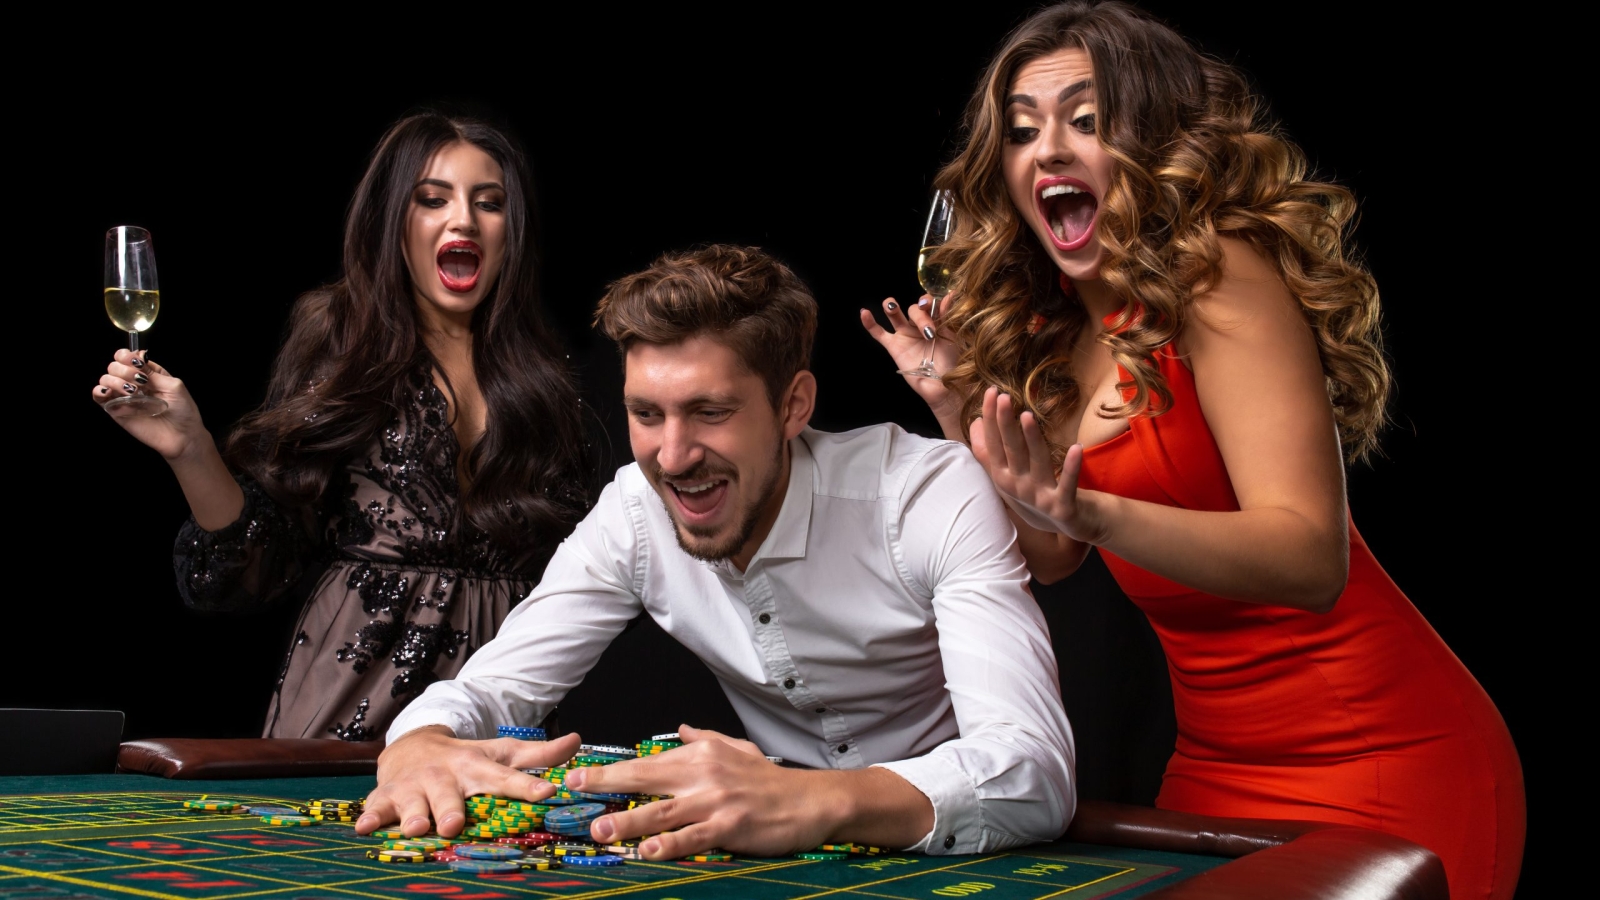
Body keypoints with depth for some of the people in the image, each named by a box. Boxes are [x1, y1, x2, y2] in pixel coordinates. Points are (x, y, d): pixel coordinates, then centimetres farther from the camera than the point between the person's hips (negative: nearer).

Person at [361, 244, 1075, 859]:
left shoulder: (935, 494, -23)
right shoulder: (634, 514, -9)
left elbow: (1036, 774, -34)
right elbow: (492, 687, -6)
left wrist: (820, 802, -52)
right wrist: (418, 748, -30)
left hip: (956, 862, -3)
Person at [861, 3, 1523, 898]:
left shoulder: (1219, 272, -18)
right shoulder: (1060, 328, 6)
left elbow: (1312, 559, -28)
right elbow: (1046, 557, 12)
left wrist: (1088, 511, -40)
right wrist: (958, 410, 5)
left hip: (1380, 761, -7)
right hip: (1218, 764, 8)